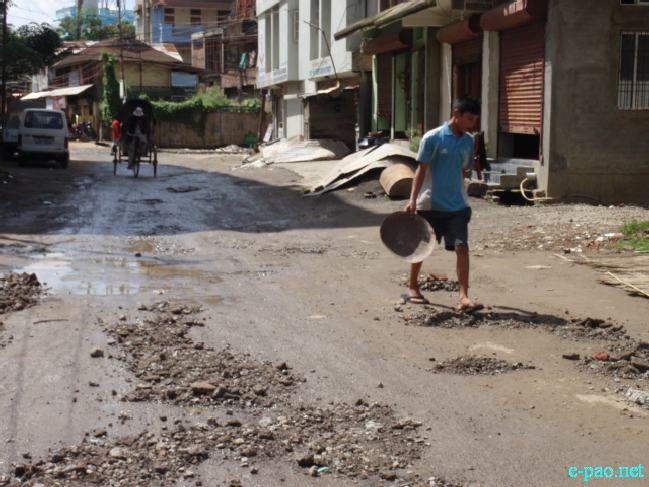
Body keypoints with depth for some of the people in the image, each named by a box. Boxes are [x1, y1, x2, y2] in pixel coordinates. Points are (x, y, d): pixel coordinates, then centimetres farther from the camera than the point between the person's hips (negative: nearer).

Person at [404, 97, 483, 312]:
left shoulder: (468, 141, 5)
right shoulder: (433, 138, -11)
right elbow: (421, 169, -11)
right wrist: (413, 199, -18)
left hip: (457, 205, 4)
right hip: (430, 204, -4)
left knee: (462, 247, -9)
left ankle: (464, 296, -11)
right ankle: (413, 286, 31)